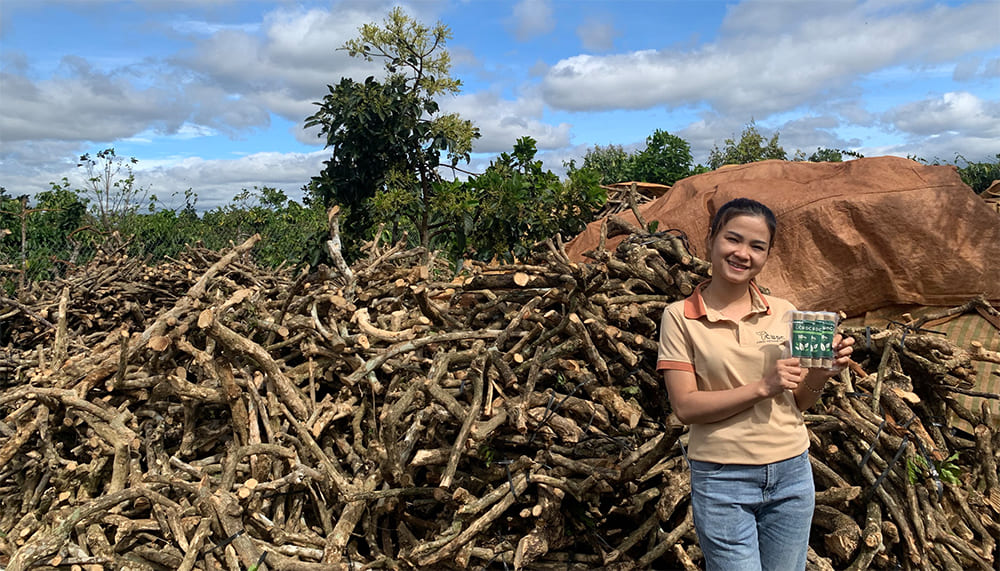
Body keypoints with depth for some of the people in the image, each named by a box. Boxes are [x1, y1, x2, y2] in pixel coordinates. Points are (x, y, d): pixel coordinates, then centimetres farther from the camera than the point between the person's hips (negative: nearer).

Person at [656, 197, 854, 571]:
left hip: (792, 473, 4)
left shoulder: (784, 312, 3)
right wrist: (763, 387, -20)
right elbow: (684, 406, -13)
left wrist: (821, 374, -11)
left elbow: (797, 402, 9)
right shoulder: (680, 316, -7)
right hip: (722, 481, -4)